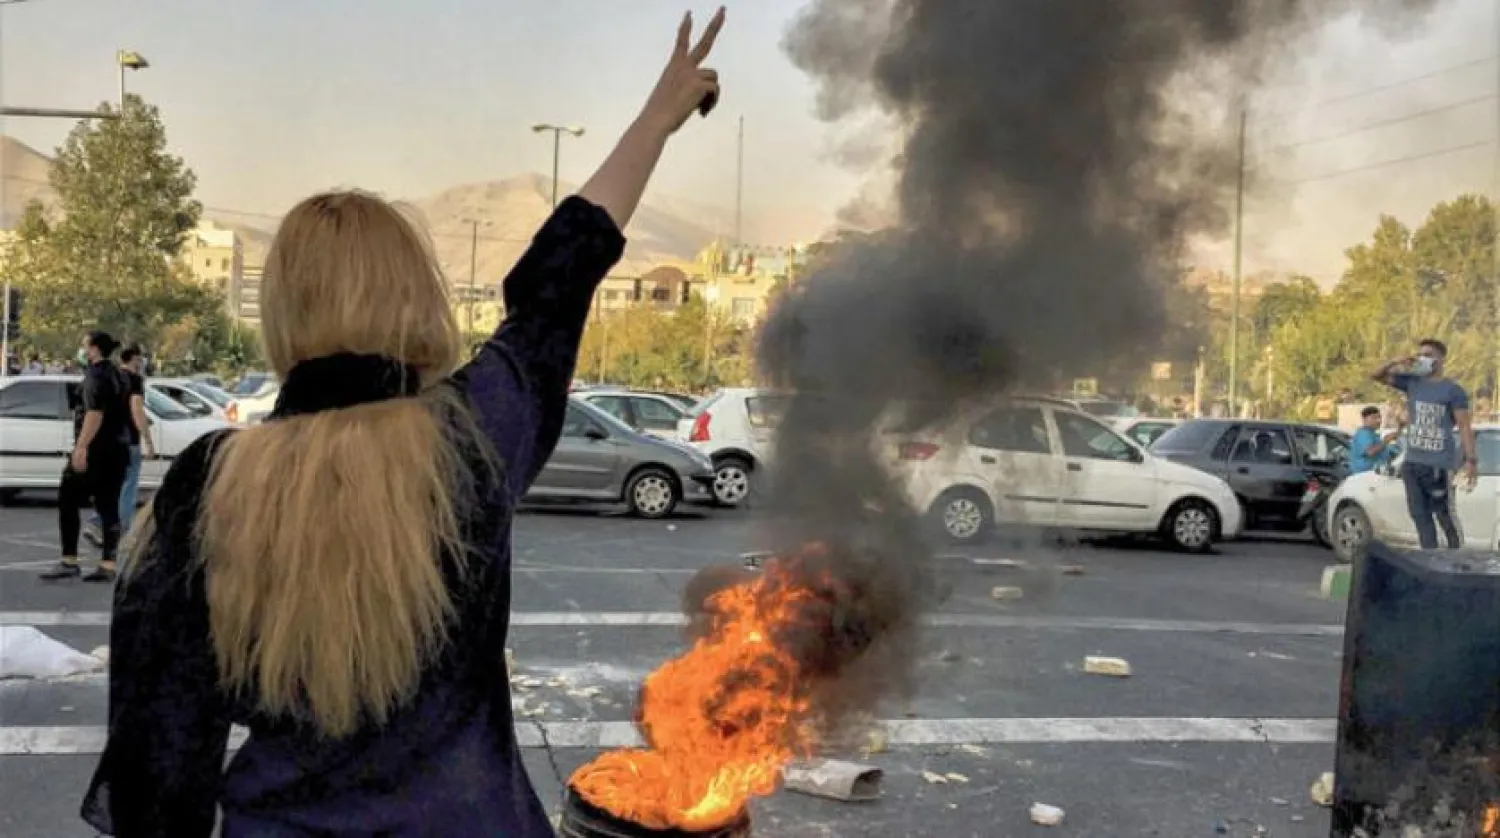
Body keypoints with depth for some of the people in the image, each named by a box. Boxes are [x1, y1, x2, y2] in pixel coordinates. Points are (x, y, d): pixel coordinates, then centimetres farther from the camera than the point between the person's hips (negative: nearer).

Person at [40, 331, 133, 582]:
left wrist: (81, 447, -27)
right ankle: (107, 565, 3)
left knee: (67, 501, 0)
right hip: (117, 449, 9)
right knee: (109, 507, 6)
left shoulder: (96, 374, -11)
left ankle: (69, 561, -3)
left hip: (96, 450, -8)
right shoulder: (116, 374, 17)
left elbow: (95, 413, -22)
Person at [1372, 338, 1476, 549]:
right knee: (1420, 515, 9)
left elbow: (1465, 427, -6)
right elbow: (1376, 375, 15)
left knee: (1445, 516, -3)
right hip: (1412, 463, 6)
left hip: (1439, 465, -6)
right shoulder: (1412, 382, 11)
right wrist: (1396, 362, -4)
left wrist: (1470, 460, -14)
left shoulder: (1453, 390, -3)